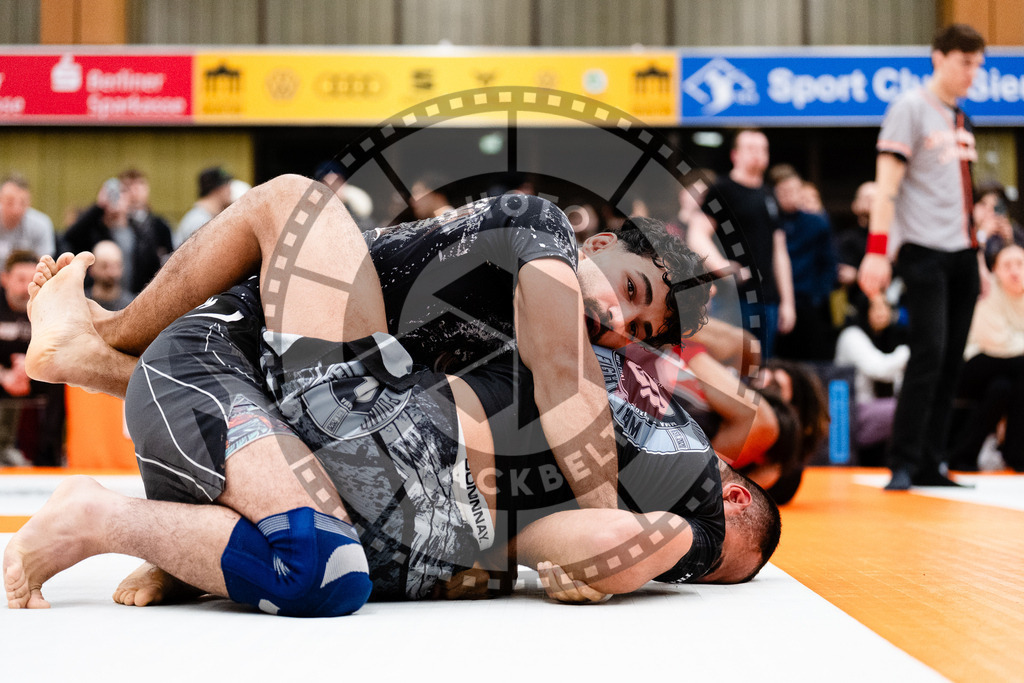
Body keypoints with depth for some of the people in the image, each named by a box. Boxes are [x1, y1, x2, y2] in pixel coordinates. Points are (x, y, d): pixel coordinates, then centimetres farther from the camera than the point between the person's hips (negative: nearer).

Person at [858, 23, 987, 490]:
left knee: (951, 363, 4)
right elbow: (887, 183, -11)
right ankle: (904, 465, -7)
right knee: (928, 355, -13)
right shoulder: (910, 108, -4)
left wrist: (978, 258, 18)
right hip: (924, 251, -7)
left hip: (962, 253, 7)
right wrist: (877, 250, -20)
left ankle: (931, 465, 10)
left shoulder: (959, 119, 18)